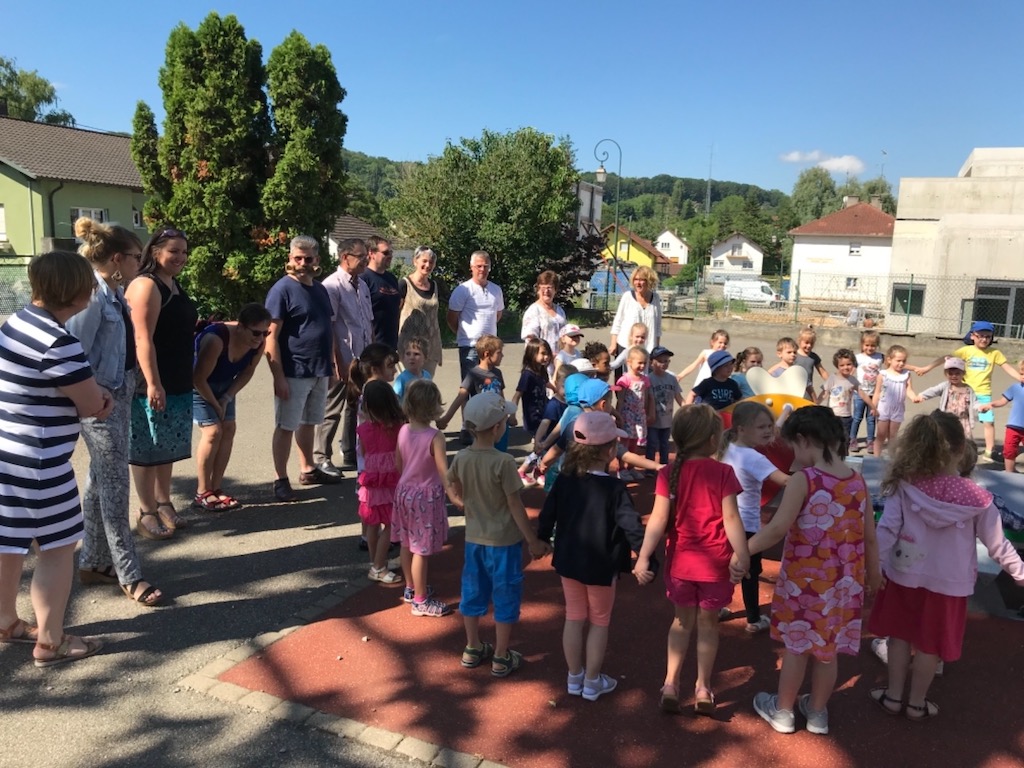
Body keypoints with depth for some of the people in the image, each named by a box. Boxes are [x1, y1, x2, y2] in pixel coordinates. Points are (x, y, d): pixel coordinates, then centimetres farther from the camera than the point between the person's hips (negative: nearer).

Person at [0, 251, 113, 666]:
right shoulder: (58, 343, -24)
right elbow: (94, 407, -15)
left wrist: (95, 393, 2)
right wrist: (102, 396, 7)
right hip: (36, 462, -9)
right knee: (58, 548, 6)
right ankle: (50, 642, 17)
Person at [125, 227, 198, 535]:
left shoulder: (174, 284, 14)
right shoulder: (146, 285, -15)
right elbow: (142, 339, -22)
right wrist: (153, 383, -27)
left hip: (178, 382, 9)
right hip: (152, 384, -9)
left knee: (168, 447, 16)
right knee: (148, 449, 1)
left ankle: (164, 504, 27)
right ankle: (147, 513, 11)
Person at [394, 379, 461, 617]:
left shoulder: (403, 431, -2)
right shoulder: (435, 437, -22)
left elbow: (398, 464, 8)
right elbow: (443, 472, -25)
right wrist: (454, 497, -23)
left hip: (404, 491, 7)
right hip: (426, 496, -7)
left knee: (407, 544, 20)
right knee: (421, 550, 2)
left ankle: (411, 589, 38)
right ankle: (420, 601, 13)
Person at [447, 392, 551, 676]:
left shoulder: (461, 458, -6)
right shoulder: (503, 462, -23)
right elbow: (515, 505, -18)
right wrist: (533, 540, -8)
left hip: (474, 537, 6)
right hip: (503, 540, -5)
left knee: (473, 593, 19)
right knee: (505, 597, 10)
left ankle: (473, 649, 34)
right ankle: (501, 658, 20)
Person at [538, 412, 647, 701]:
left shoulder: (564, 480, -7)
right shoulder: (614, 488, -21)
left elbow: (547, 514, 0)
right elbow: (632, 526, -24)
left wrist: (542, 542, 17)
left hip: (568, 561, 5)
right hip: (601, 567, -4)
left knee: (574, 619, 18)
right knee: (599, 623, 14)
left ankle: (574, 678, 30)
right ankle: (592, 682, 23)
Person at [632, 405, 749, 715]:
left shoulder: (669, 473, -7)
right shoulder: (723, 472, -11)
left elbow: (659, 518, -13)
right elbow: (731, 518, -13)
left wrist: (643, 557, -15)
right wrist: (742, 555, -7)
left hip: (680, 561, 2)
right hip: (715, 562, -1)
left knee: (683, 621, 20)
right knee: (708, 623, 15)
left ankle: (670, 684, 16)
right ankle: (703, 689, 23)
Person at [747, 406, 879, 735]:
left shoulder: (802, 480, -18)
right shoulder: (858, 482, -1)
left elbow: (778, 528, -24)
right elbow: (869, 536, 7)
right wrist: (873, 571, 22)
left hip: (805, 578, -4)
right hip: (843, 580, 5)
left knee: (796, 645, 12)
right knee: (828, 648, 17)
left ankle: (783, 711, 29)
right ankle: (818, 712, 34)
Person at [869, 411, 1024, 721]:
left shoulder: (905, 488, -18)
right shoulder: (977, 498, -17)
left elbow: (886, 530, -16)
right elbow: (997, 544, -6)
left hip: (905, 575, 1)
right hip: (948, 582, 0)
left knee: (899, 636, 19)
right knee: (929, 645, 17)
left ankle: (893, 695, 33)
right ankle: (916, 703, 33)